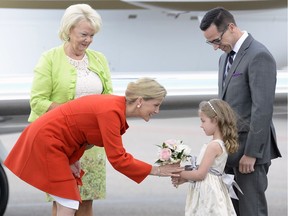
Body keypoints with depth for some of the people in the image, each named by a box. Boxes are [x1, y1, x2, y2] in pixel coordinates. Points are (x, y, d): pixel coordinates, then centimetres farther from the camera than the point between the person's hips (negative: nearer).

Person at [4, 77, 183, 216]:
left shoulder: (117, 105, 1)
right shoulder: (111, 112, -27)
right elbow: (118, 159, -27)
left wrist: (73, 159, -4)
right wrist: (157, 170, -21)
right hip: (46, 139, -10)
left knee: (70, 201, 13)